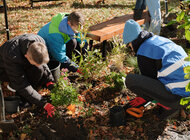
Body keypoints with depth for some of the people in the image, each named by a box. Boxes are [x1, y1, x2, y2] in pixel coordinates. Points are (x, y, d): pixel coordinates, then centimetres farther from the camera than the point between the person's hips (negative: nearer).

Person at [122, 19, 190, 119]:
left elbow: (149, 81, -2)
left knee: (130, 79, -11)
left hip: (179, 96, -9)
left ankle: (168, 106, -1)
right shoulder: (160, 40, 16)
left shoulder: (144, 52, -10)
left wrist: (143, 99, 15)